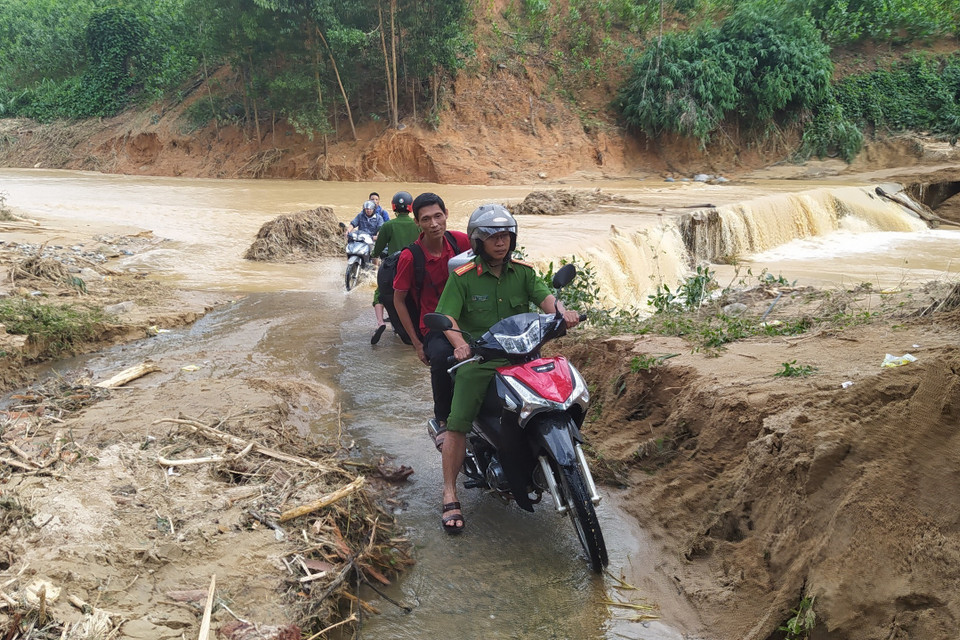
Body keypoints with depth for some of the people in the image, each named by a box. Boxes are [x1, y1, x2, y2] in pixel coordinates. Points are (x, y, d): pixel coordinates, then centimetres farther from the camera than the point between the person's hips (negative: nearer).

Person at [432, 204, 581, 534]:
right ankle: (450, 496, -4)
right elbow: (446, 316, -9)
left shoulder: (523, 271, 9)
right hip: (477, 358, -3)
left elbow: (545, 296, -5)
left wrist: (562, 311, -28)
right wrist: (459, 342, -30)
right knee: (458, 423, -15)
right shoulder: (462, 276, -1)